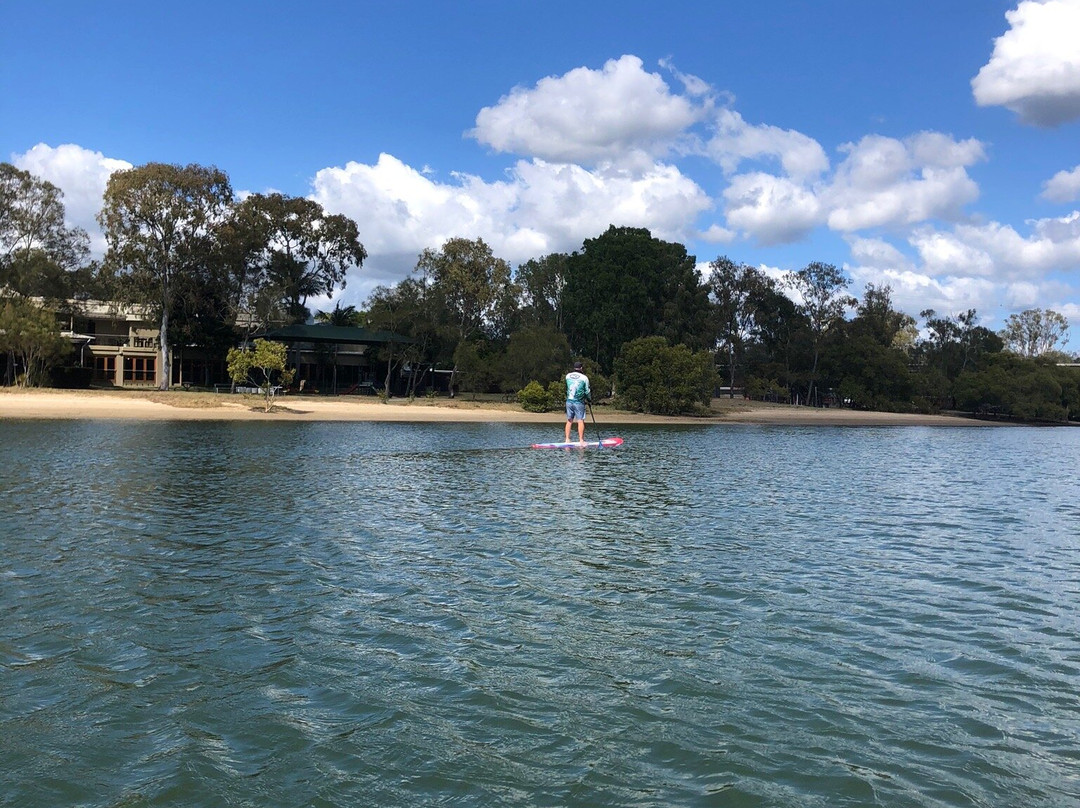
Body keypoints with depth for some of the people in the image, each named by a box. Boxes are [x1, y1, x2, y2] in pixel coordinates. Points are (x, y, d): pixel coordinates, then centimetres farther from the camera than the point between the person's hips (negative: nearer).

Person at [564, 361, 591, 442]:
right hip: (579, 402, -4)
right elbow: (587, 391, 2)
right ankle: (581, 440, -4)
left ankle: (567, 439, 8)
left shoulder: (568, 376, 5)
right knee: (580, 421, -1)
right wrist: (589, 399, 18)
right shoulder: (584, 377, -5)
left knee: (569, 421, 9)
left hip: (569, 401, 4)